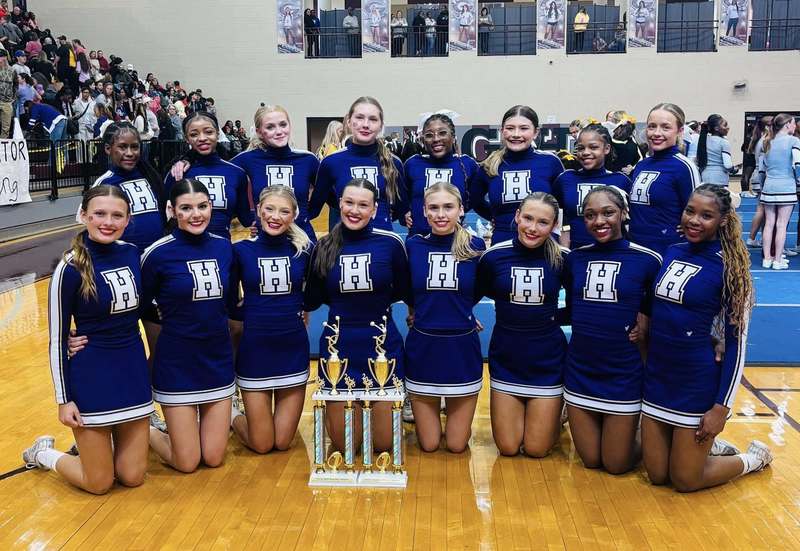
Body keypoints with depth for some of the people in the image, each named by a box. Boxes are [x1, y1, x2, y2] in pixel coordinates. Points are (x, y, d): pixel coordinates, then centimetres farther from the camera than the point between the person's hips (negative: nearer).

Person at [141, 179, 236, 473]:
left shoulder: (224, 247, 0)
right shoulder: (158, 253, -13)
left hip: (218, 359, 4)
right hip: (177, 363, -4)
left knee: (213, 458, 8)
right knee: (187, 463, 4)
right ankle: (146, 432, 30)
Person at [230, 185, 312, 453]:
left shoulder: (303, 249, -2)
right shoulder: (241, 250, -5)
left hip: (293, 348, 2)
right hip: (254, 350, -1)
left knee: (283, 442, 7)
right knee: (261, 445, 5)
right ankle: (232, 416, 36)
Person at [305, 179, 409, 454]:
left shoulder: (391, 243, -7)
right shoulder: (324, 247, -1)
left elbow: (403, 291, 4)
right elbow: (312, 300, 5)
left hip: (383, 345, -1)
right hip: (338, 347, 1)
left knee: (384, 443, 7)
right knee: (344, 445, 7)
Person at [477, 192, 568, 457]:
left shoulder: (563, 258, -11)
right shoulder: (493, 256, -11)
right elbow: (476, 294, 5)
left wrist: (554, 316, -5)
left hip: (547, 359, -1)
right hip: (506, 357, 1)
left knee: (536, 449, 7)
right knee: (507, 448, 7)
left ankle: (554, 412, 37)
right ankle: (516, 412, 37)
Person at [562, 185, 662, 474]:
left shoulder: (647, 260, -9)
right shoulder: (574, 258, 1)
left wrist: (644, 326, -14)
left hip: (624, 374, -3)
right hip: (580, 371, 3)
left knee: (617, 465, 7)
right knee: (590, 461, 11)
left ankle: (638, 429, 36)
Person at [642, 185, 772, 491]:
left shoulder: (728, 266, -12)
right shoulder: (671, 253, 4)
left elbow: (736, 342, -11)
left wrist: (722, 407, -12)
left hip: (698, 385, -5)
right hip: (657, 380, 5)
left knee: (685, 481, 6)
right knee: (657, 475, 11)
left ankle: (753, 458, 31)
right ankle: (712, 447, 38)